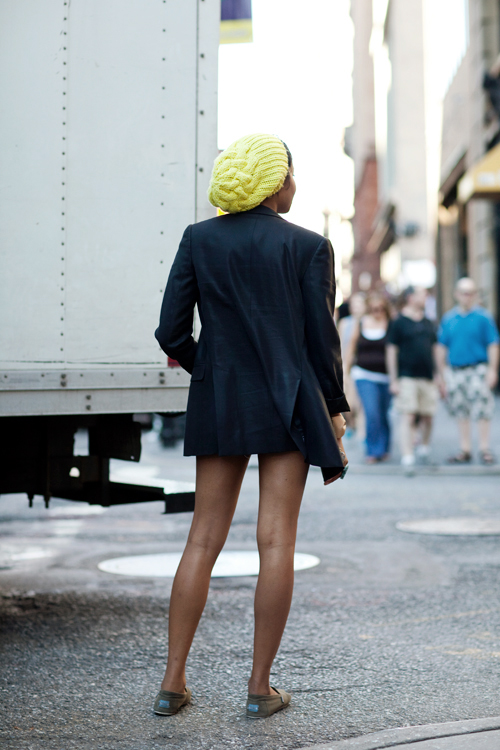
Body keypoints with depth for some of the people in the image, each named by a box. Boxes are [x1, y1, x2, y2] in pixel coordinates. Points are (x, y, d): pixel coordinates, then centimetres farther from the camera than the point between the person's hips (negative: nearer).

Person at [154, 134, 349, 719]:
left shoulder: (199, 239, 2)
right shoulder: (308, 246, -4)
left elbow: (171, 332, 0)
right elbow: (321, 340, -4)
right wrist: (333, 414, 7)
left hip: (218, 402, 3)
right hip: (289, 404, -2)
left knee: (204, 539, 8)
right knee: (276, 541, 1)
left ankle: (172, 682, 10)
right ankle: (261, 688, 7)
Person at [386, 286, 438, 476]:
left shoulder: (428, 323, 14)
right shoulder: (398, 322, -3)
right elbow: (391, 352, -4)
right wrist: (393, 380, -8)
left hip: (427, 378, 5)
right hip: (406, 377, -5)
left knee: (427, 416, 10)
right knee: (408, 416, -10)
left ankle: (424, 448, 33)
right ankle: (407, 458, -10)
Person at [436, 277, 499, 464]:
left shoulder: (483, 317, -2)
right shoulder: (448, 319, 8)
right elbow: (442, 348, 12)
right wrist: (441, 375, 10)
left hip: (478, 370, -3)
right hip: (455, 371, 4)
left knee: (482, 411, -6)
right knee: (462, 413, 9)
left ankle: (484, 449, 4)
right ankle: (465, 450, 17)